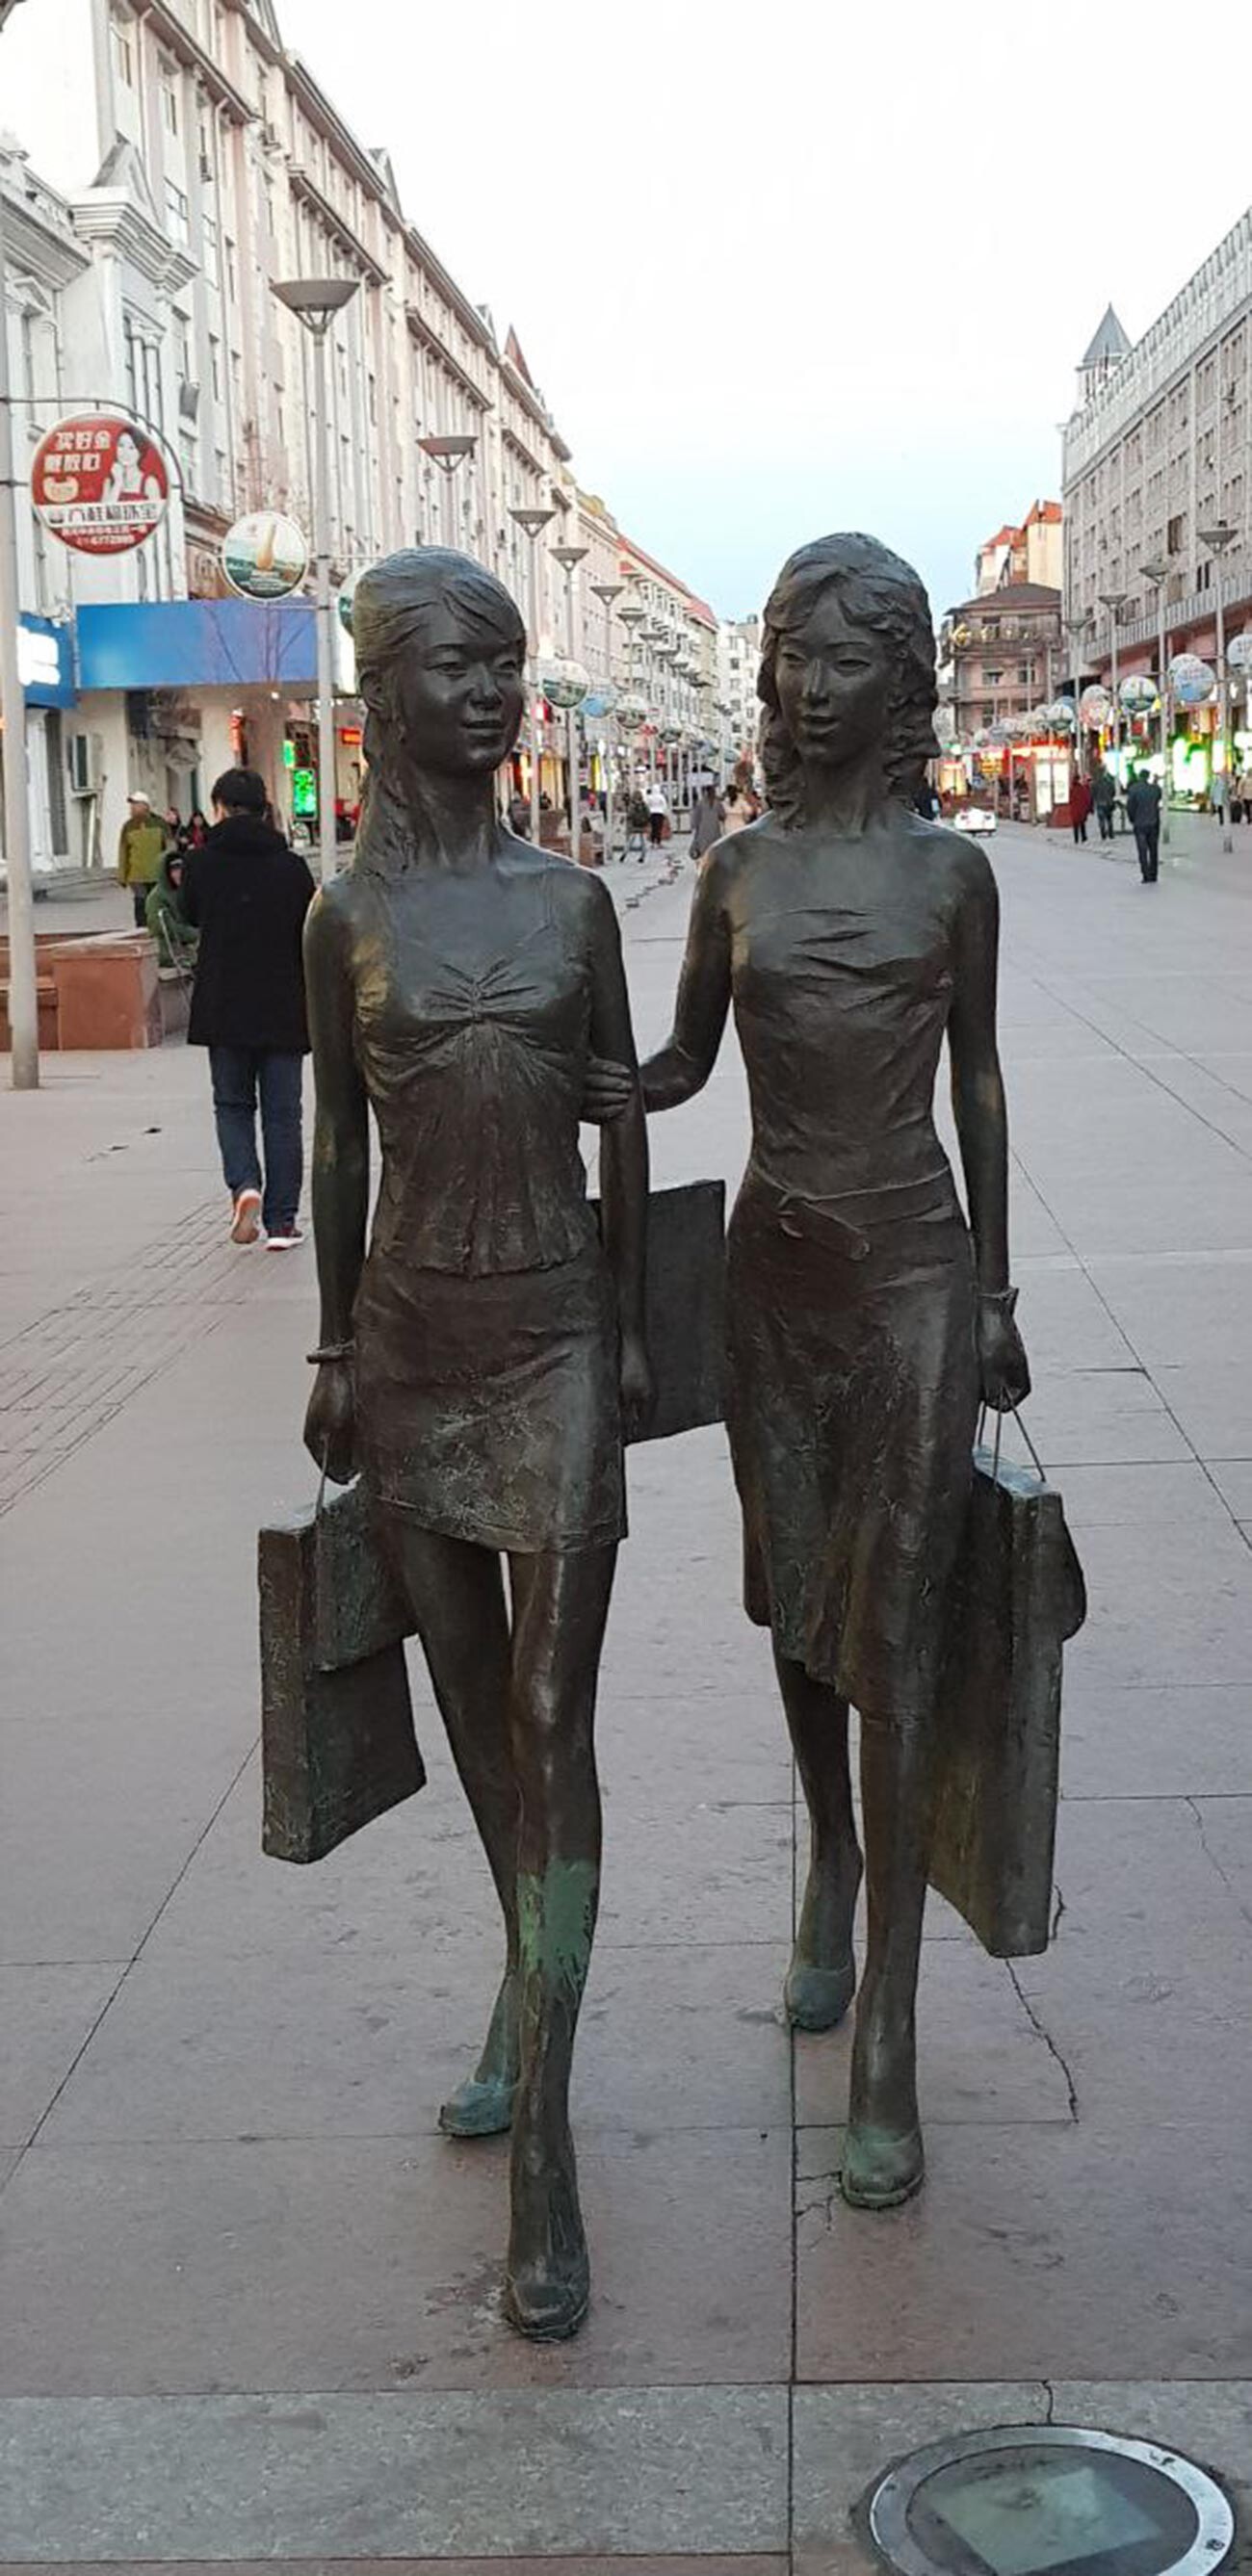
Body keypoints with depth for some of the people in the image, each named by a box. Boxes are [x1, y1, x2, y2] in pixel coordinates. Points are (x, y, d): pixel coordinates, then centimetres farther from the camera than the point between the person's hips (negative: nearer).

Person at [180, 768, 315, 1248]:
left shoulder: (201, 862, -4)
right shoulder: (291, 867, -3)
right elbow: (311, 942, 0)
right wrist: (313, 1006, 11)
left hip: (223, 1009, 0)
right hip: (283, 1010, 0)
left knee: (232, 1104, 15)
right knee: (282, 1112, 8)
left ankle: (244, 1185, -10)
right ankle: (281, 1220, 8)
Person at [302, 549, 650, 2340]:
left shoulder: (573, 900, 2)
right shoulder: (347, 918, 1)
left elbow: (623, 1122, 7)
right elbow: (341, 1147, 7)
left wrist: (630, 1325, 5)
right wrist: (336, 1352, 7)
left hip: (553, 1335, -1)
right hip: (410, 1338, 1)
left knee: (554, 1721, -6)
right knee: (472, 1694, 14)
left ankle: (543, 2151, -4)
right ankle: (531, 1989, 36)